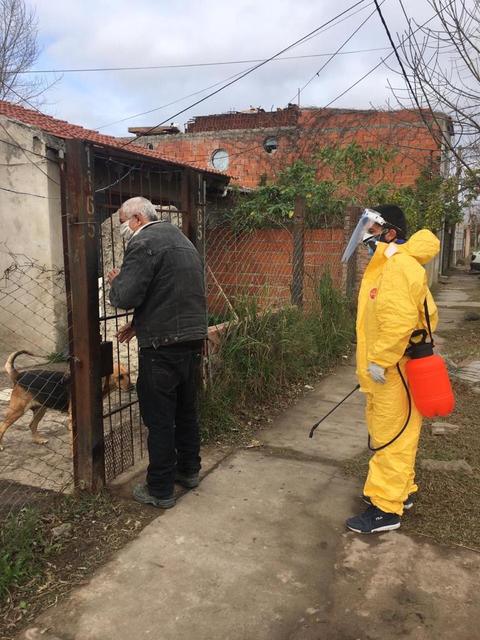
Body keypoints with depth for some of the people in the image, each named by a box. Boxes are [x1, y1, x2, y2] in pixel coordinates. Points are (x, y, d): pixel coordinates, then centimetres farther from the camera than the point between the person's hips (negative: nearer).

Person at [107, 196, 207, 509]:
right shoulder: (181, 239, 18)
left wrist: (116, 281, 3)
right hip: (194, 338, 9)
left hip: (163, 345, -9)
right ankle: (189, 470, 35)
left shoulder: (144, 243, -12)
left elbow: (125, 297, -19)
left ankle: (160, 490, 15)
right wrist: (140, 323, 21)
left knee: (159, 418, 3)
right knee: (187, 409, 20)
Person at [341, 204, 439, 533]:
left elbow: (400, 320, -30)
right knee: (389, 433, 20)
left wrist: (380, 361, -23)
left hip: (393, 372, -10)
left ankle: (386, 508, 11)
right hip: (388, 368, 10)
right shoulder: (389, 263, 14)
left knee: (391, 436, -1)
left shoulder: (398, 266, -20)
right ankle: (402, 490, 35)